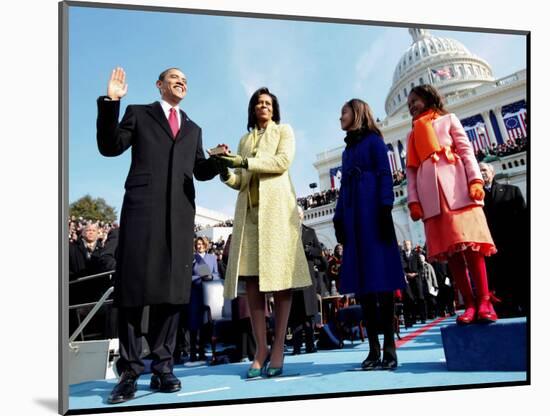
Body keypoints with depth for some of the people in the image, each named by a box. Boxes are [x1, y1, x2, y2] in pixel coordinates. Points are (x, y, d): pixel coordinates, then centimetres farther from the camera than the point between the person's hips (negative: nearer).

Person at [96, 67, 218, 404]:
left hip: (180, 213, 4)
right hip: (142, 208, -3)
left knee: (172, 289, 1)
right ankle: (130, 371, 1)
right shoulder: (139, 114, 15)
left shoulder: (193, 129, 26)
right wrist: (110, 103, -7)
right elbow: (110, 147, 3)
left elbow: (200, 171, 19)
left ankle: (162, 368, 8)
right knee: (134, 288, -5)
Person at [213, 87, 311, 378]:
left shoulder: (284, 131, 16)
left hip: (277, 207, -3)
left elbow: (282, 161, -4)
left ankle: (278, 348, -6)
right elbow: (241, 181, 19)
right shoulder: (245, 140, 26)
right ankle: (261, 349, -4)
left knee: (280, 275, -9)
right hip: (248, 210, 4)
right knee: (251, 278, -6)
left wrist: (244, 162, -10)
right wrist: (226, 173, -3)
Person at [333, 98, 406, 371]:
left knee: (380, 275, -10)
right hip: (353, 216, 7)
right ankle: (373, 348, 2)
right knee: (361, 278, 1)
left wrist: (385, 210, -17)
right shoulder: (347, 149, 24)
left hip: (372, 213, -7)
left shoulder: (374, 141, 4)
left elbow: (385, 175, -5)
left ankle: (389, 349, -9)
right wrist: (339, 219, 14)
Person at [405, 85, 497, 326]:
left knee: (469, 242, -12)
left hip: (456, 187, -3)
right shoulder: (412, 135, 25)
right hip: (430, 195, 3)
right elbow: (411, 170, 16)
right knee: (449, 248, -5)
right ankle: (470, 305, -5)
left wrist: (475, 180, -11)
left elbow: (466, 150, 5)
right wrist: (413, 201, 3)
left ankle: (484, 301, -11)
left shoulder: (448, 120, 17)